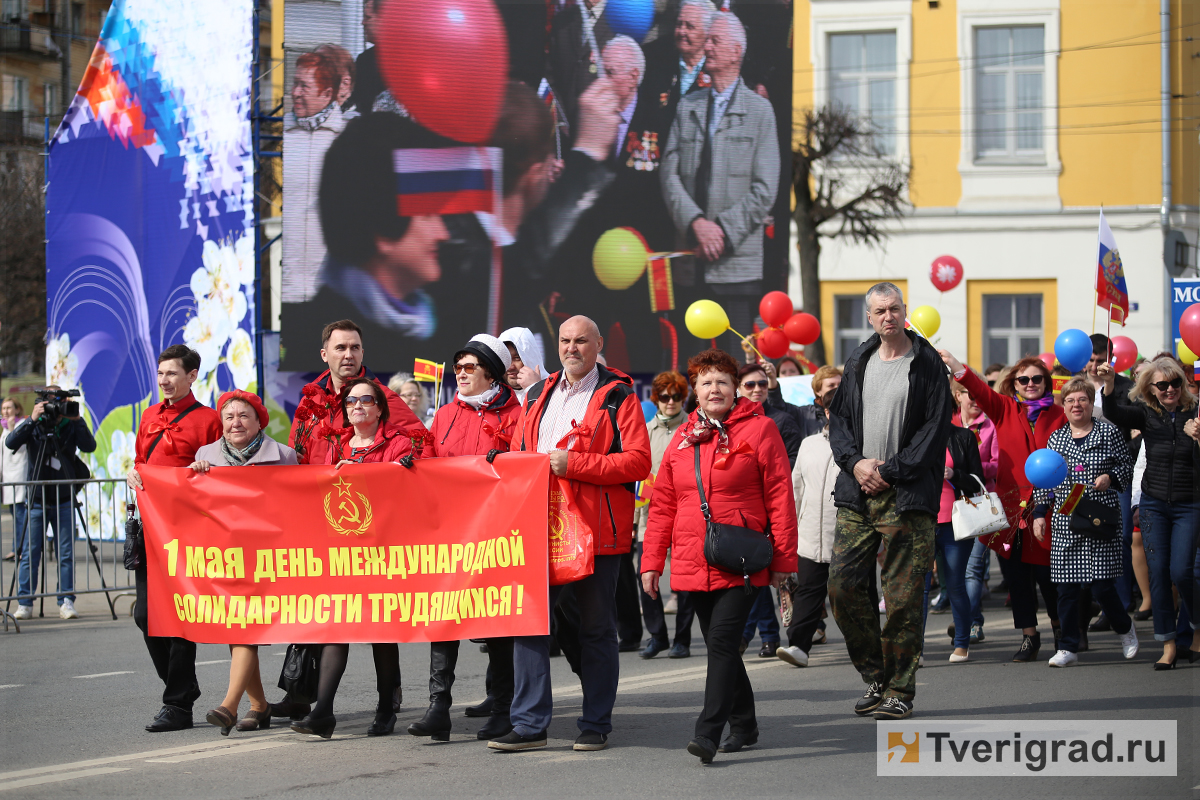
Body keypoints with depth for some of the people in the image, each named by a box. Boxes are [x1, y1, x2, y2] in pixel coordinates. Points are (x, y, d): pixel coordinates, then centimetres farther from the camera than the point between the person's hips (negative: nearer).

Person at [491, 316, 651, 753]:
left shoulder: (618, 397, -1)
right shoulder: (538, 397, 17)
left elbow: (638, 460, -11)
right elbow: (517, 454, 24)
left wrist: (575, 464, -17)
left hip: (597, 528, -5)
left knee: (597, 629, 4)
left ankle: (595, 725, 12)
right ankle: (529, 724, 2)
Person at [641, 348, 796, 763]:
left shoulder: (759, 429, -2)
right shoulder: (683, 439, 13)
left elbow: (780, 497, -3)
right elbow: (662, 505, 15)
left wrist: (783, 558, -6)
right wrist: (651, 562, 10)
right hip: (694, 564, 5)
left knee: (722, 640, -15)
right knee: (719, 644, 11)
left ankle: (708, 733, -18)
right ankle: (744, 725, 25)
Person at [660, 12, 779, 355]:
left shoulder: (759, 111, 3)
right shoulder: (688, 108, 15)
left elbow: (764, 190, -2)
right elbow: (669, 175, 7)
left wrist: (724, 231, -11)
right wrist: (696, 223, -10)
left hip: (738, 264, -3)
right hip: (691, 260, 3)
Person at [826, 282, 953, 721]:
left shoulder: (927, 365, -2)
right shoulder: (859, 362, 14)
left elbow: (936, 428, -7)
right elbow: (839, 417, 15)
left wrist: (890, 471, -11)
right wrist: (855, 462, -3)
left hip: (906, 498, -5)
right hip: (857, 494, 5)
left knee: (903, 598, -4)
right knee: (842, 585, 1)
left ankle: (900, 690, 4)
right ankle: (876, 677, 16)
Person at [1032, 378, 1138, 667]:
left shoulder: (1109, 433, 2)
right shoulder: (1056, 438, 11)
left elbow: (1127, 466, 7)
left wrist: (1111, 477, -13)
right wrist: (1039, 513, 7)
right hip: (1065, 522, 3)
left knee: (1102, 586, -7)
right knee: (1066, 587, -1)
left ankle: (1124, 627, 22)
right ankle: (1068, 647, 7)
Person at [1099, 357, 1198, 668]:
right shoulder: (1147, 414, 0)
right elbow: (1113, 414, -19)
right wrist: (1109, 383, -35)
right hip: (1154, 503, 2)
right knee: (1158, 571, -2)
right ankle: (1168, 645, 4)